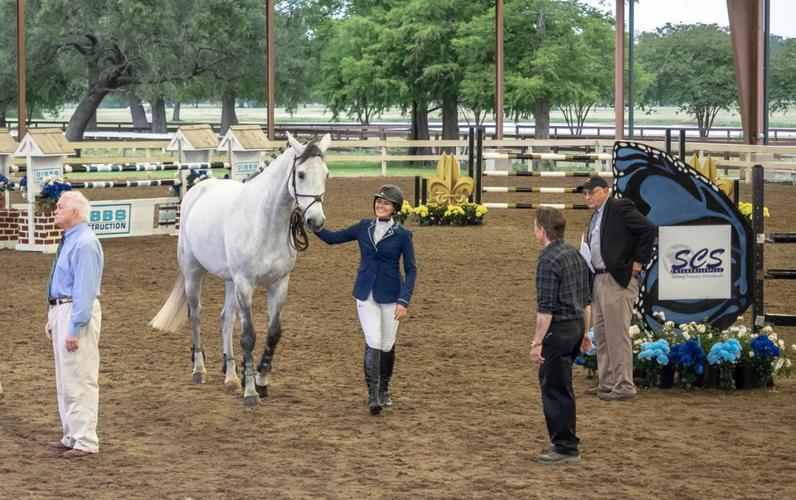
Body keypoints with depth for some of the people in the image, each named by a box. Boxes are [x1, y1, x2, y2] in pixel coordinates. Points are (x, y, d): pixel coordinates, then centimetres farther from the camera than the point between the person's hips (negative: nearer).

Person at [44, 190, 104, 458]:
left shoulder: (84, 244, -18)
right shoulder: (69, 241, 12)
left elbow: (84, 289, -22)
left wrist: (75, 328, -23)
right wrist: (53, 318, 18)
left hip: (78, 312, -11)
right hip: (61, 311, 11)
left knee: (79, 380, -5)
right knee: (64, 380, 16)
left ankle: (85, 441, 0)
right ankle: (72, 436, 24)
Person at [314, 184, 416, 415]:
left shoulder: (402, 236, -5)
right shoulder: (364, 228, 3)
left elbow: (410, 270, -4)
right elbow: (332, 238, 10)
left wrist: (404, 301, -12)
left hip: (390, 296, -1)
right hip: (366, 294, 1)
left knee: (387, 346, 8)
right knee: (373, 343, -11)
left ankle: (384, 389, 31)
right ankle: (373, 395, -10)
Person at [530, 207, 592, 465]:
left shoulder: (548, 260, -17)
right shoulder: (575, 255, 12)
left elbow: (545, 307, -21)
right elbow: (585, 300, 18)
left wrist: (537, 342, -18)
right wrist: (584, 333, 25)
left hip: (558, 329, -9)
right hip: (576, 326, 9)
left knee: (555, 389, -2)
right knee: (551, 383, 20)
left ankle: (566, 448, 1)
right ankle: (565, 441, 26)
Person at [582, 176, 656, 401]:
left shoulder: (620, 208, -10)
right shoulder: (596, 216, 19)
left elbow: (648, 229, -18)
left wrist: (637, 263, -14)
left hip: (618, 280, -10)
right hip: (599, 280, 10)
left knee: (617, 334, -9)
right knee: (601, 336, 14)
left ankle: (624, 387, -6)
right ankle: (607, 384, 21)